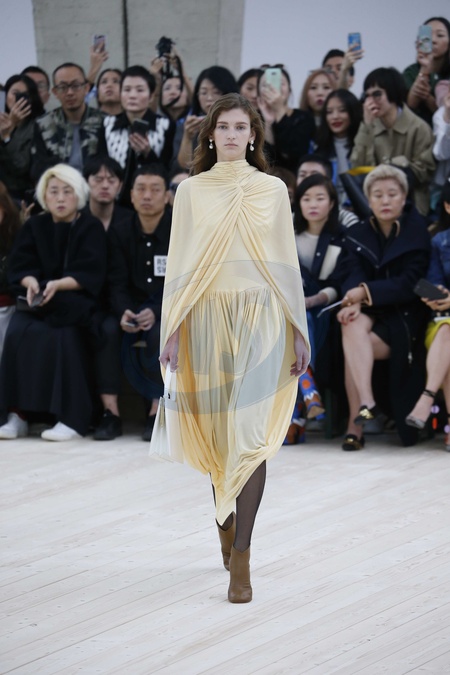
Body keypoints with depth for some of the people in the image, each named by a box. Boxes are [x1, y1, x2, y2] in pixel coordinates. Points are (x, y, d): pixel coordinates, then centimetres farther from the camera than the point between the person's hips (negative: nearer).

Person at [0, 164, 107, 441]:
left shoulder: (91, 227, 1)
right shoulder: (34, 227, 11)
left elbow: (91, 274, -10)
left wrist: (58, 285, -27)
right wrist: (31, 284, -22)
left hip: (78, 302, -3)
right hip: (40, 303, 3)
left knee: (66, 335, -34)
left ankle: (72, 419, -31)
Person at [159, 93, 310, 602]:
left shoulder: (273, 190, 7)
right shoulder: (191, 191, 6)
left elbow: (287, 261, 7)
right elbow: (179, 262, 4)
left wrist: (299, 332, 4)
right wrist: (172, 331, -3)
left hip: (260, 317, -1)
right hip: (208, 318, 1)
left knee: (249, 434, -10)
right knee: (216, 431, 8)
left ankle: (240, 559, -11)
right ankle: (227, 524, 33)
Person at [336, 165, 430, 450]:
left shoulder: (417, 232, -2)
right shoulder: (357, 234, 10)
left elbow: (410, 283, -12)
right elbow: (351, 274, -6)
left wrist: (366, 292, -23)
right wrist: (354, 301, -28)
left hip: (404, 316, -3)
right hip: (369, 312, 3)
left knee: (351, 347, -29)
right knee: (354, 326, -33)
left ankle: (355, 424, -29)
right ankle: (366, 403, -44)